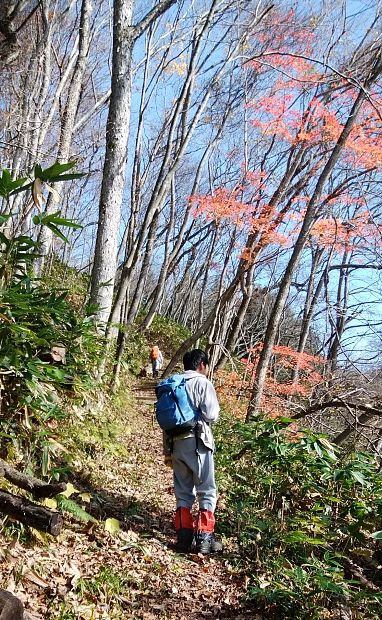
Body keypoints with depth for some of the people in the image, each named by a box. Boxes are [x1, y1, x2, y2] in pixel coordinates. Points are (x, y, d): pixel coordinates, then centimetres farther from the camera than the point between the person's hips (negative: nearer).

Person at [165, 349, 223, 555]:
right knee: (207, 491, 5)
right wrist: (208, 416, 8)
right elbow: (211, 415, -14)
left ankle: (184, 537, 14)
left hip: (176, 442, 6)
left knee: (183, 492, 14)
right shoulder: (202, 383, -6)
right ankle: (204, 538, 4)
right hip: (197, 442, -5)